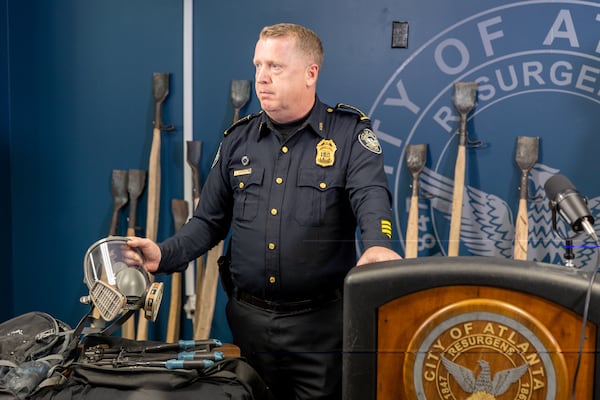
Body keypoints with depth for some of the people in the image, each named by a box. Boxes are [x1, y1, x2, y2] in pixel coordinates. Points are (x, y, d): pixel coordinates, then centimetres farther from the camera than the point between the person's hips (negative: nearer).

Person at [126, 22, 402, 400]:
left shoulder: (349, 133, -5)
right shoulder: (238, 140, 7)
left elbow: (372, 196, -23)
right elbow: (209, 221, 9)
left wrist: (377, 246, -44)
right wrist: (164, 255, -8)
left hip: (321, 322, -4)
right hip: (249, 319, 4)